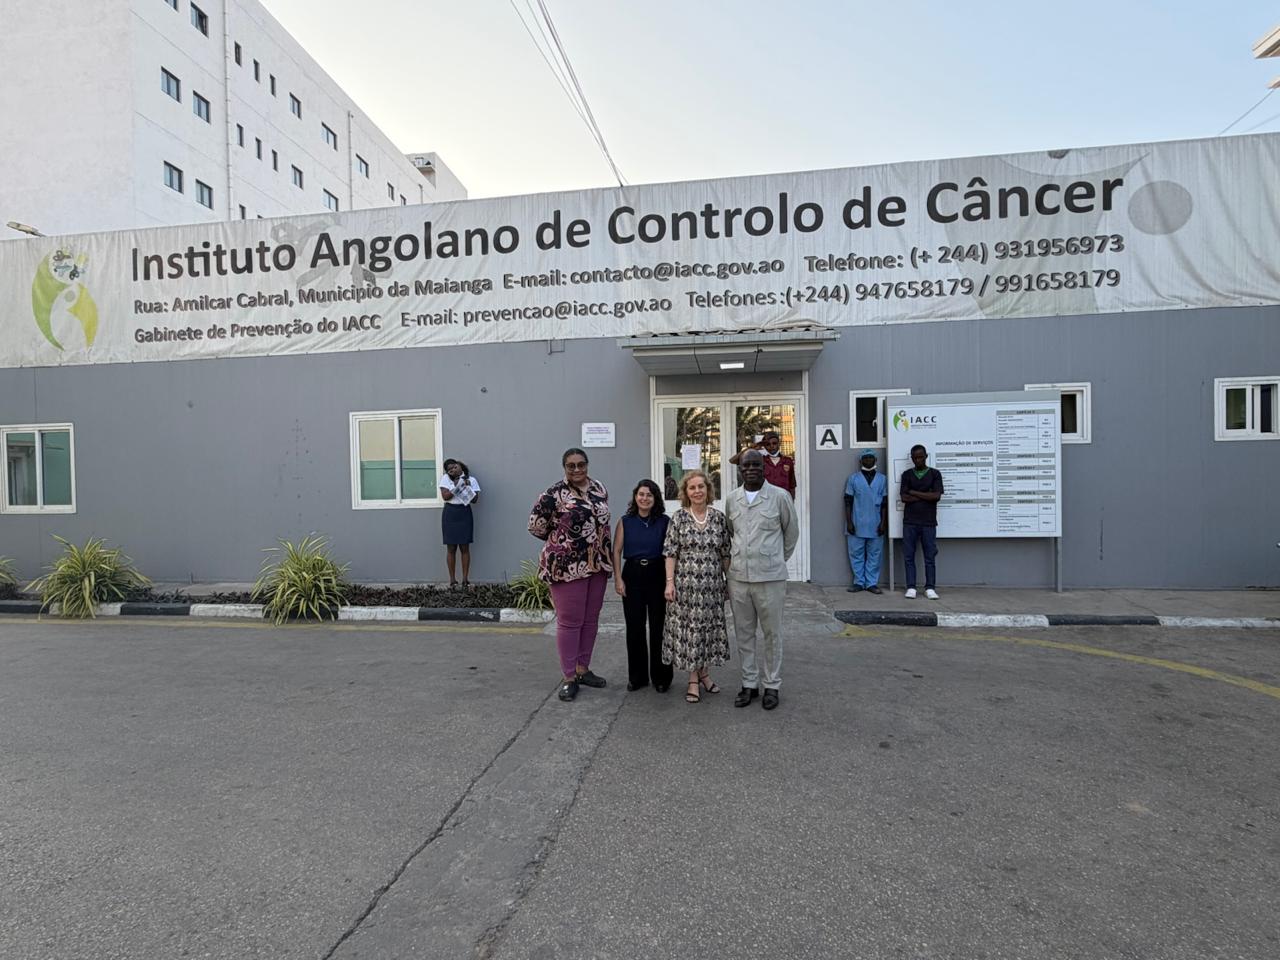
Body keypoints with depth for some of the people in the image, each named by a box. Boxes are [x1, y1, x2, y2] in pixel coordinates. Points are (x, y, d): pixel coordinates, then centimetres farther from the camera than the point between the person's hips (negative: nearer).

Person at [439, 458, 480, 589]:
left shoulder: (471, 480, 4)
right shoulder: (445, 478, 2)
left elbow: (474, 499, -4)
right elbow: (445, 496, -9)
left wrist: (467, 486, -15)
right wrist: (457, 487, -16)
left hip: (465, 514, 0)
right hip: (450, 514, 0)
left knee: (465, 547, 1)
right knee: (451, 548, 3)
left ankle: (465, 579, 9)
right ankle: (452, 580, 10)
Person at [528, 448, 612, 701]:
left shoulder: (599, 488, 8)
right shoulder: (554, 494, -11)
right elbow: (536, 525, -6)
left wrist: (596, 543, 13)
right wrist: (561, 540, 4)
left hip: (597, 564, 6)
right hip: (567, 565, -6)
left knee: (591, 619, 13)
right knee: (569, 621, 1)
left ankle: (583, 668, 28)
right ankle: (569, 677, 12)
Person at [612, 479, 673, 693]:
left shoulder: (665, 522, 0)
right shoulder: (625, 521, 4)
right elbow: (616, 551, 3)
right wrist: (618, 578, -4)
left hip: (657, 575, -1)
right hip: (632, 575, 1)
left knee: (659, 627, 3)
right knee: (634, 628, 7)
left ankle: (661, 677, 18)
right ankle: (637, 676, 22)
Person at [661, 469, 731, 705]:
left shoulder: (718, 517, 3)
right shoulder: (678, 518, -2)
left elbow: (725, 552, 7)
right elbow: (671, 553, -2)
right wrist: (670, 582, -8)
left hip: (711, 583, 2)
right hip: (685, 583, -2)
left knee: (709, 626, 11)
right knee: (688, 627, 3)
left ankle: (704, 673, 30)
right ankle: (693, 680, 17)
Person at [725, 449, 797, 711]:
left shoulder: (779, 497, -5)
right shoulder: (731, 499, 6)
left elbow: (792, 532, 6)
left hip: (770, 577, -3)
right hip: (738, 577, 4)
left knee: (772, 634, 7)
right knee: (743, 634, 12)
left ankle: (772, 685, 22)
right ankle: (749, 684, 25)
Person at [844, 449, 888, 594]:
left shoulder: (882, 479, 7)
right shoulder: (853, 478, 3)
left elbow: (884, 503, 8)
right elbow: (848, 501, 3)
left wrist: (883, 522, 0)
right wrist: (848, 522, -4)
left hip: (875, 525, 1)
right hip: (857, 525, -1)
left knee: (874, 555, 4)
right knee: (856, 554, 2)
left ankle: (872, 583, 10)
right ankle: (859, 582, 11)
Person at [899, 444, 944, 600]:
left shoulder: (935, 474, 5)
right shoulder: (907, 474, 7)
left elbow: (937, 496, -8)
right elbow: (904, 497, -4)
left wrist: (915, 493, -6)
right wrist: (926, 496, -7)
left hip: (928, 522, -1)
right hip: (910, 522, 1)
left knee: (930, 556, 3)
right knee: (909, 556, 1)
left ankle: (930, 588, 9)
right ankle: (911, 587, 7)